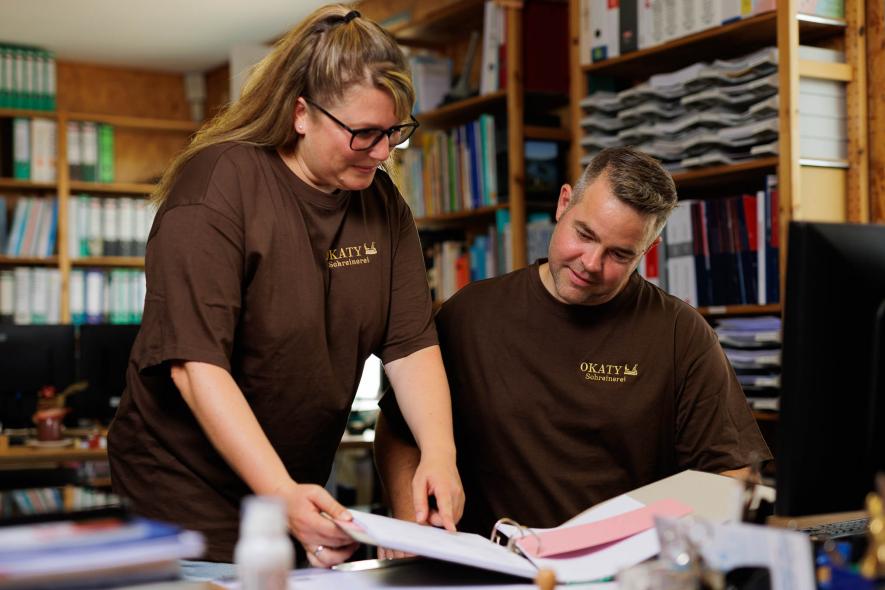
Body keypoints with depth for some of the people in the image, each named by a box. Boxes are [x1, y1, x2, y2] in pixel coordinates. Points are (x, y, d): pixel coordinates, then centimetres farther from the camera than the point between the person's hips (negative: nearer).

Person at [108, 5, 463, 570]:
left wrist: (439, 453, -20)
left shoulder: (383, 204, 1)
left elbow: (412, 344, -3)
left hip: (300, 488, 6)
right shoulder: (219, 185, -18)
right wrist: (282, 495, -34)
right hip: (187, 490, -6)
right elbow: (197, 361, -25)